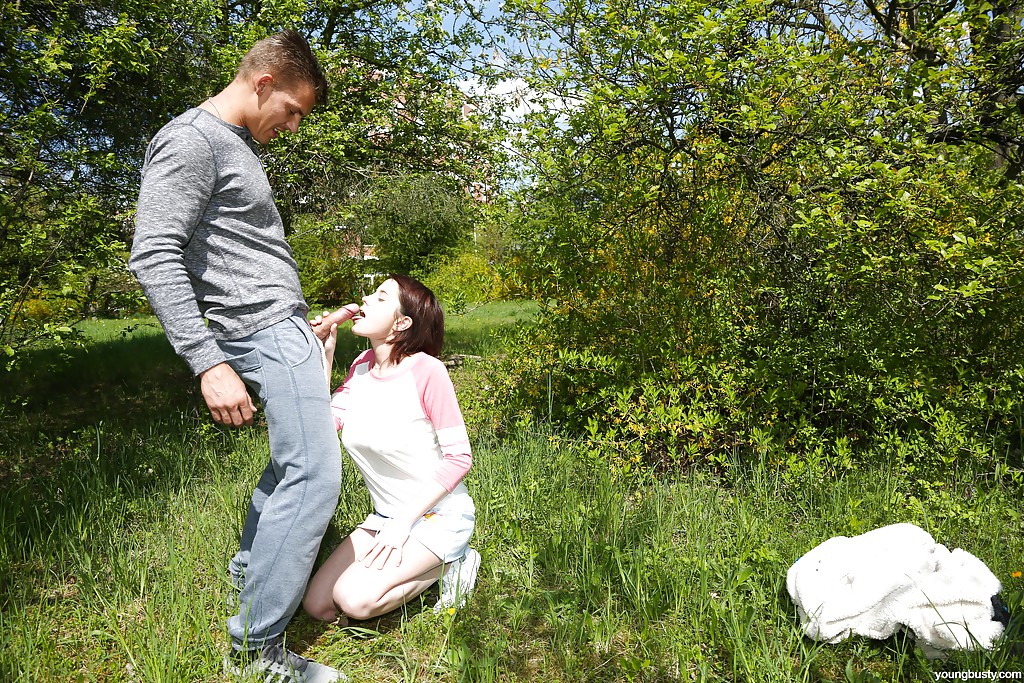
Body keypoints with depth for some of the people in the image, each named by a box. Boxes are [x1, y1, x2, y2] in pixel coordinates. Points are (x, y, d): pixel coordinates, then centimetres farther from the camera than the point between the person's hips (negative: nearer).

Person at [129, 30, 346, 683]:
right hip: (267, 332, -10)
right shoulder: (190, 141, -11)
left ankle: (252, 567, 31)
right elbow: (154, 256, -19)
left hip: (285, 325, 10)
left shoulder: (240, 145, 19)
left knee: (295, 459, 17)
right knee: (314, 477, -11)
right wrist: (210, 363, -25)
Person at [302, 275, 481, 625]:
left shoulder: (426, 370, -20)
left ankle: (451, 564, 1)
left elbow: (459, 456, -18)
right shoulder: (361, 367, 2)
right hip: (386, 516, 7)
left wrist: (404, 523, -19)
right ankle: (404, 562, 14)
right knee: (318, 605, -2)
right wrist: (324, 356, -5)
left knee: (355, 599, -22)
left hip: (439, 515, -6)